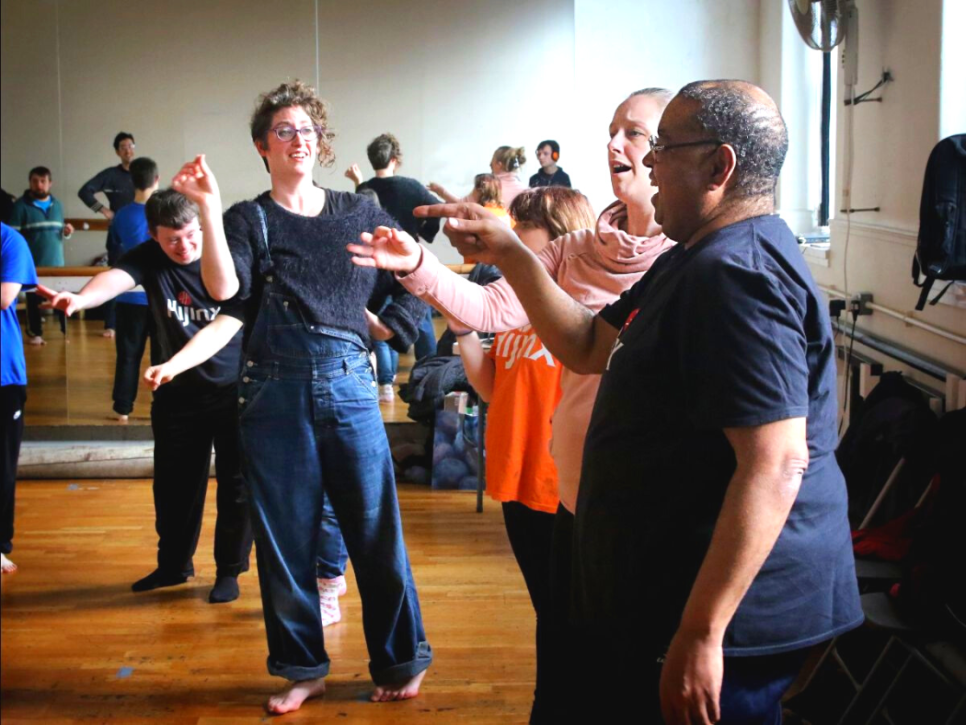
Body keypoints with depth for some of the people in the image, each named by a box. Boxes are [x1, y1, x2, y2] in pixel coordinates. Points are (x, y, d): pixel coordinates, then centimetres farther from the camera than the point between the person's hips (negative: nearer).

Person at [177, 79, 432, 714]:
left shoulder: (359, 213, 9)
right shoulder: (248, 220, 5)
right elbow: (224, 288, -14)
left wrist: (390, 329, 6)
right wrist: (209, 207, -21)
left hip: (349, 384, 0)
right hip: (275, 392, 0)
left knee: (375, 527, 2)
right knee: (286, 535, 6)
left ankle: (401, 662, 18)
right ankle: (303, 669, 21)